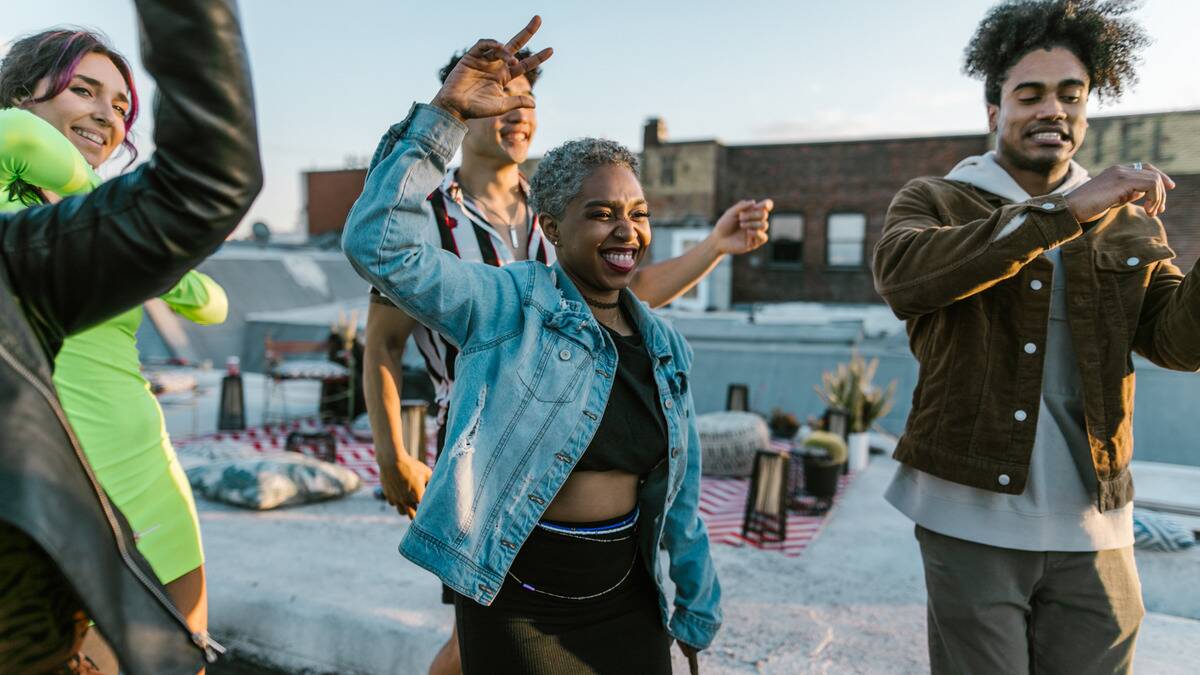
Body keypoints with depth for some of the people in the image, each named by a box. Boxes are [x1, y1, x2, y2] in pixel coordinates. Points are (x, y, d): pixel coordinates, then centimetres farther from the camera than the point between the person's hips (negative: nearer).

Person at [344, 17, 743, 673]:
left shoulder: (665, 346, 3)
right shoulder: (510, 305, -13)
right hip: (516, 604, -4)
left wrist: (696, 605, 16)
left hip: (627, 601, 5)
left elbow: (680, 492, 10)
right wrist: (445, 113, -29)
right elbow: (381, 246, -26)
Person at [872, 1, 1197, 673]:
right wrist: (1066, 210, -26)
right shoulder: (934, 201, -1)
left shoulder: (1129, 220, 9)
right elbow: (903, 277, -23)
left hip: (1093, 526, 4)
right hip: (971, 518, -3)